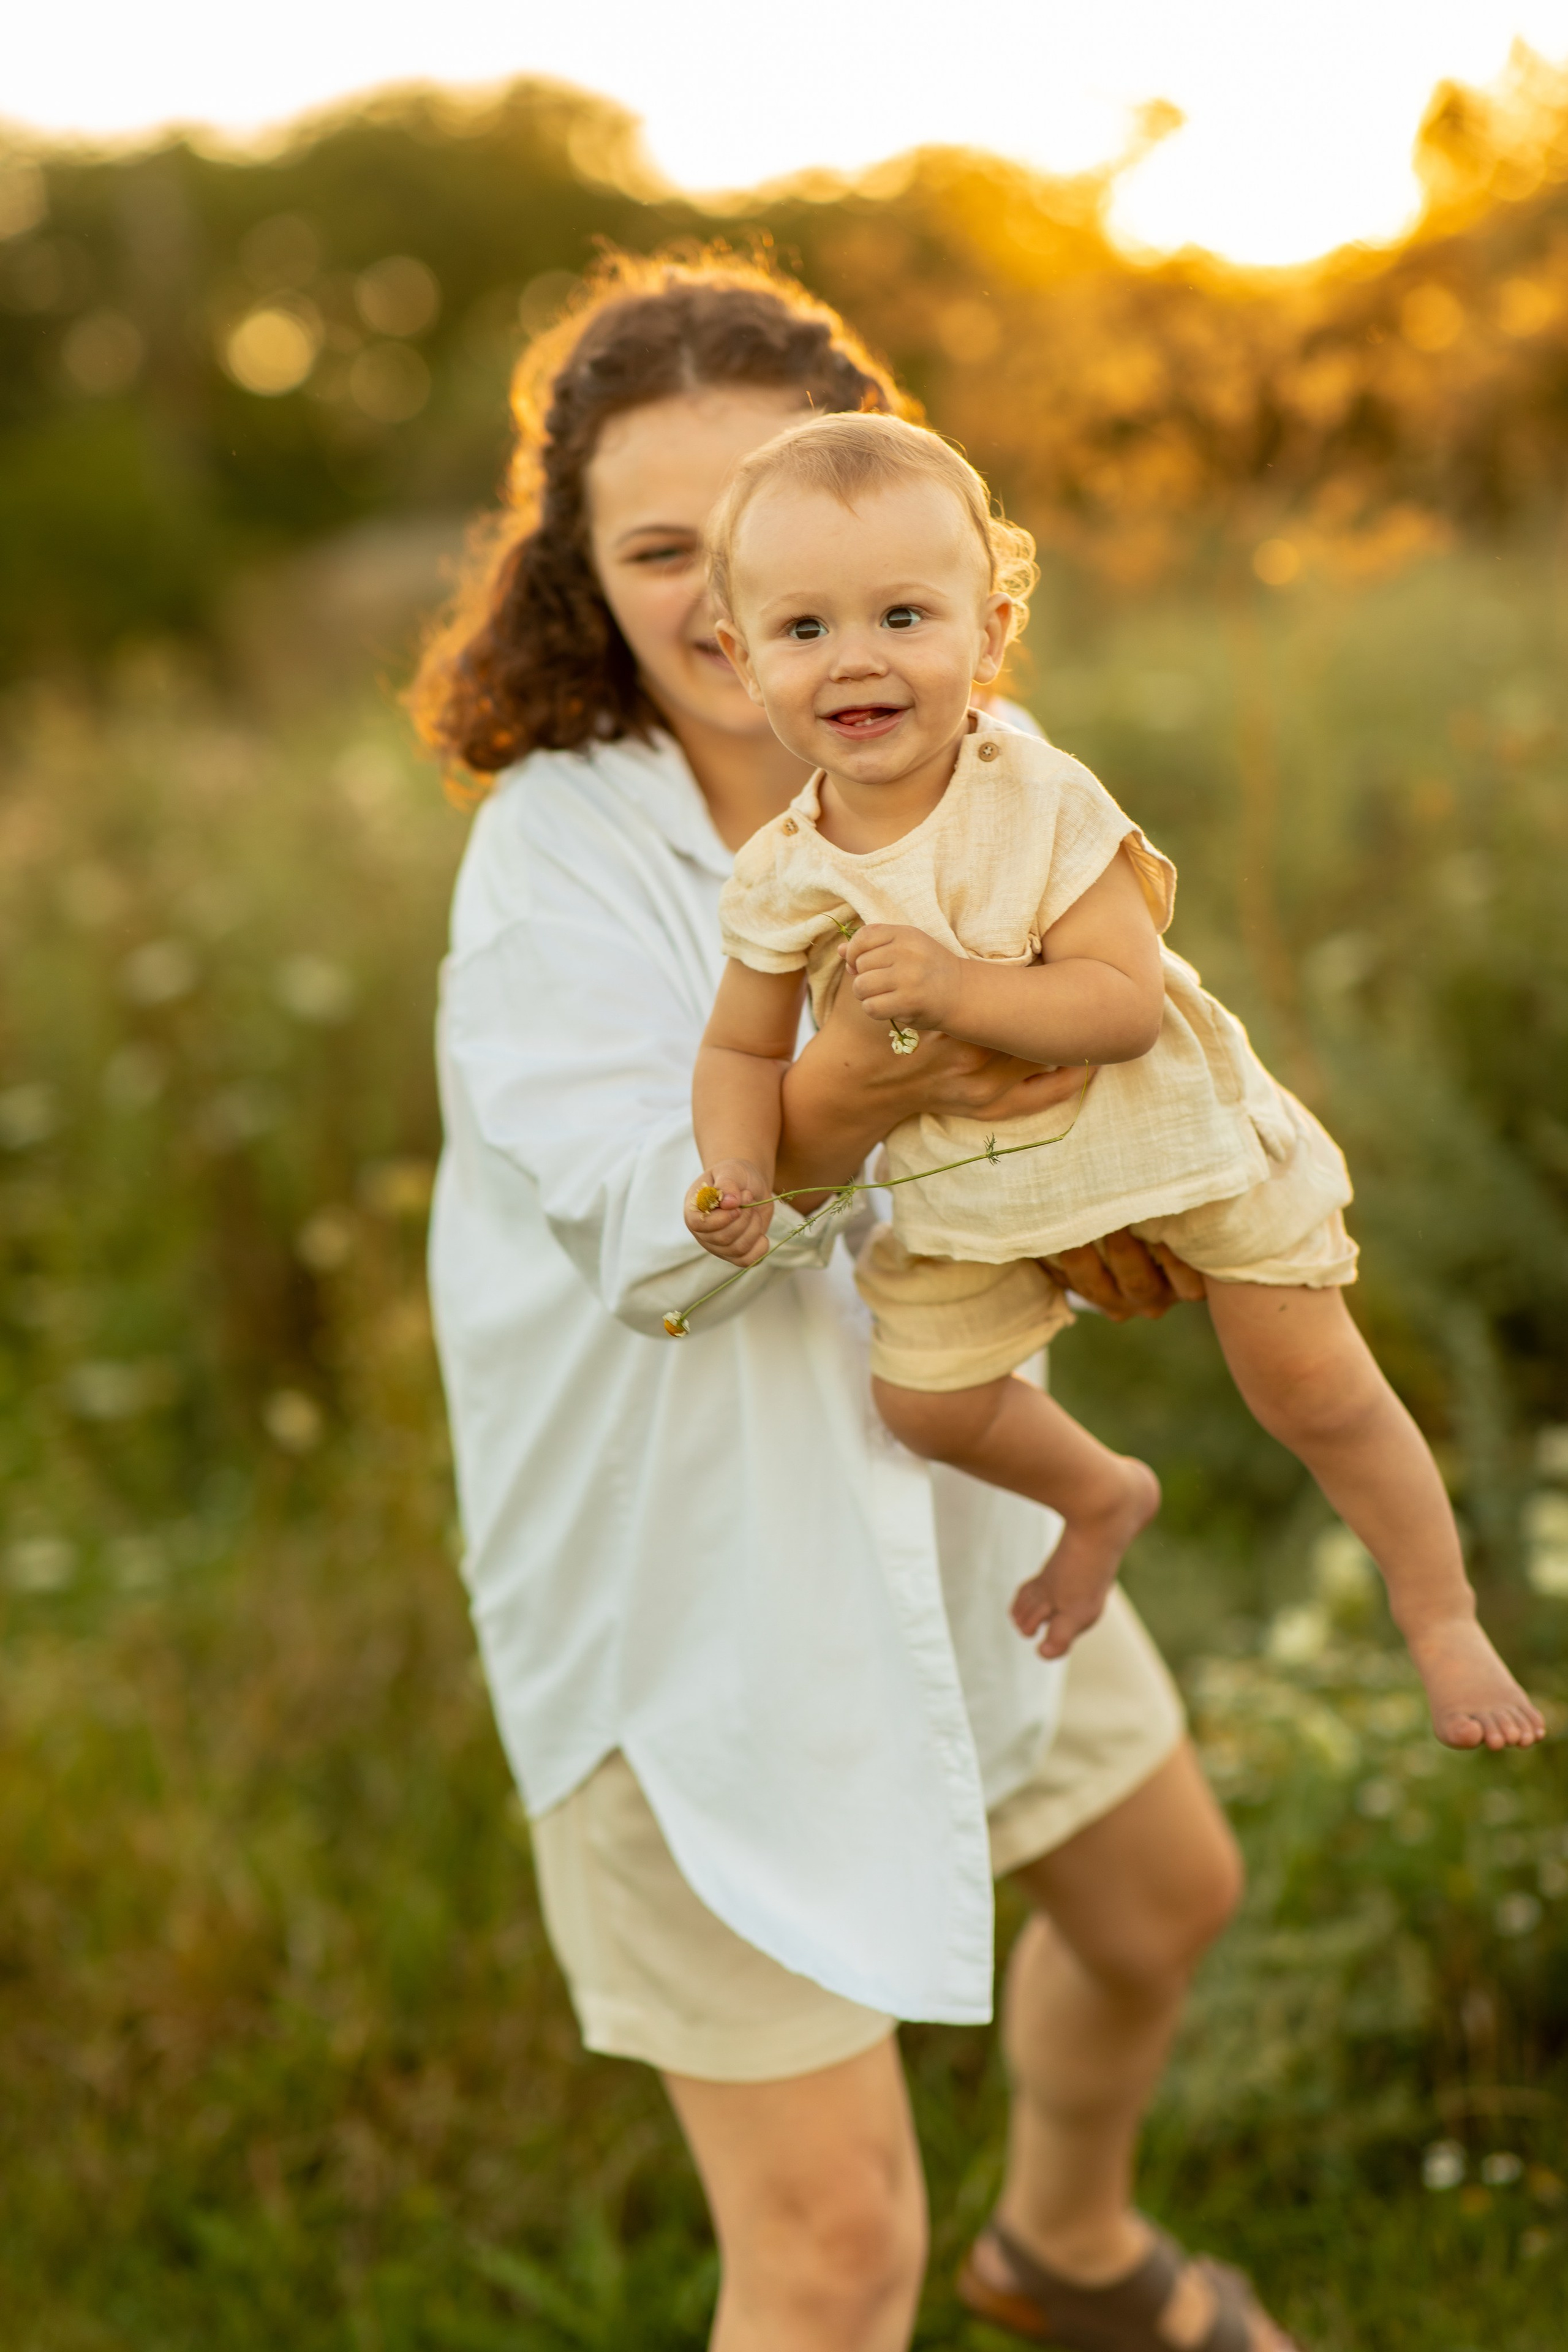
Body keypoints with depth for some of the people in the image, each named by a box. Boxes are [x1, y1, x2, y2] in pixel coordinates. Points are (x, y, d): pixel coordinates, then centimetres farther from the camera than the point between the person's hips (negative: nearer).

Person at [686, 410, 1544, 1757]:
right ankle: (1101, 1498, 36)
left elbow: (1126, 1004, -31)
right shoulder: (780, 883, -14)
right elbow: (744, 1050, -2)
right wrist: (741, 1174, -20)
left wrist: (955, 989, -42)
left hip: (1171, 1134, -3)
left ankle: (1445, 1623, 25)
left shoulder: (1042, 806, -25)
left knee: (1317, 1391, 2)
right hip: (966, 1189, 4)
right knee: (924, 1397, 3)